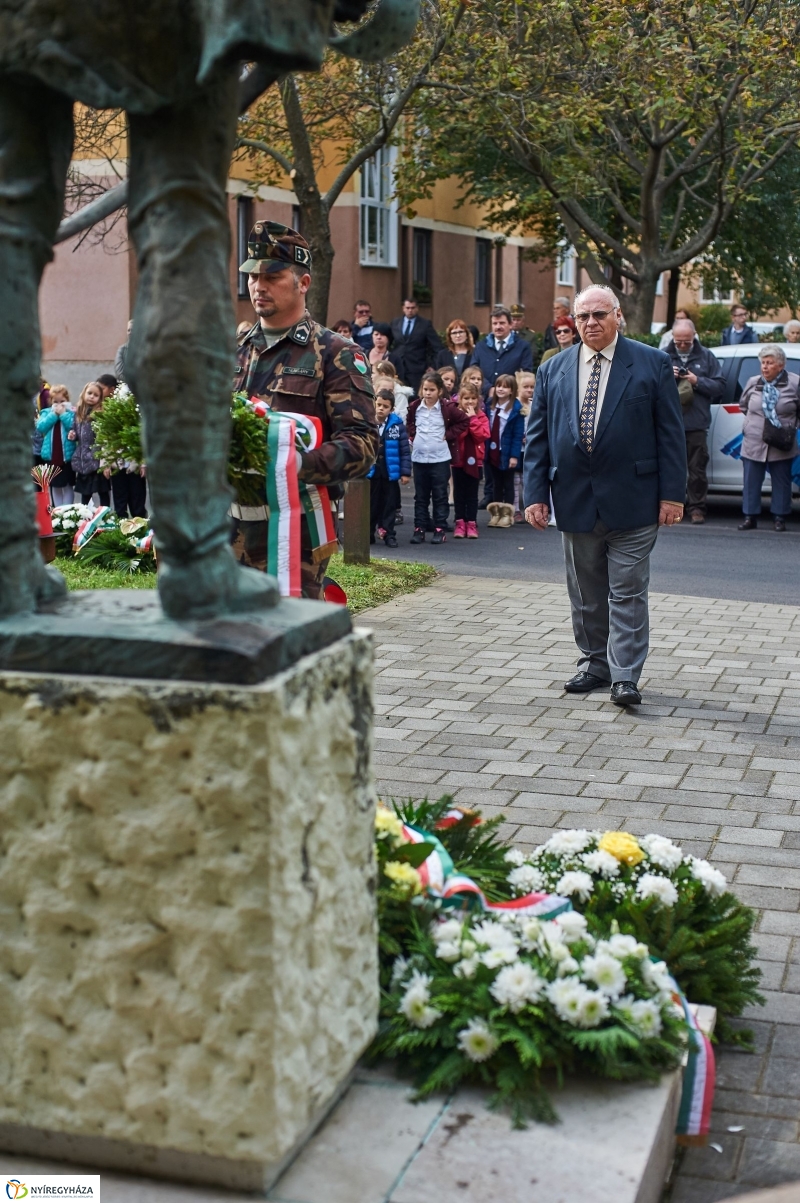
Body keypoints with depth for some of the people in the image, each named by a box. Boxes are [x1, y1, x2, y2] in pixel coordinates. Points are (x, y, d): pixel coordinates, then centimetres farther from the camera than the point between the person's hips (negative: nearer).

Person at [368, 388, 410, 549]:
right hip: (370, 471, 1)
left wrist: (405, 472, -6)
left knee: (389, 504, 7)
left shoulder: (397, 425, -5)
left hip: (390, 472, 0)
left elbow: (405, 450, -4)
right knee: (370, 504, 10)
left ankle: (388, 534, 15)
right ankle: (368, 534, 19)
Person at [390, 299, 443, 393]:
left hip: (417, 369, -3)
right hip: (397, 368, 3)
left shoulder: (425, 324, 0)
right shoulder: (395, 323, 11)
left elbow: (437, 347, -2)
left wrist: (433, 366, -7)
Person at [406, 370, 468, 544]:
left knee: (440, 496, 3)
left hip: (440, 458, -3)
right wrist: (412, 435, 8)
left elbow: (464, 421, -1)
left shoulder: (447, 408, -7)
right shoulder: (415, 407, 3)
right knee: (420, 496, 8)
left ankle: (440, 530, 7)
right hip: (418, 458, 3)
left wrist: (448, 435, -5)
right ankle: (419, 529, 12)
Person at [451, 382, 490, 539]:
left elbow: (482, 435, -15)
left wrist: (472, 419, -16)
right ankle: (460, 523, 12)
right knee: (459, 492, 6)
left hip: (474, 459, 0)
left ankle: (471, 524, 9)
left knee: (472, 493, 5)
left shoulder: (481, 416, 1)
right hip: (458, 459, 0)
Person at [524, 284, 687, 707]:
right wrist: (536, 494, 0)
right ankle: (595, 663, 26)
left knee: (627, 592, -2)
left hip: (632, 501, -3)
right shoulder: (553, 370, 8)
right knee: (586, 593, 13)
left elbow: (671, 433, -2)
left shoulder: (652, 364, 0)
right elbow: (537, 438, 8)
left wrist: (672, 493, -8)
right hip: (575, 501, 4)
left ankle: (624, 676, 1)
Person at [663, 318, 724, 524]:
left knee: (697, 469, 0)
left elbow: (720, 386, 6)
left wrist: (697, 381, -9)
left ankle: (697, 508, 6)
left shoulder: (706, 357, 9)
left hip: (696, 424, -1)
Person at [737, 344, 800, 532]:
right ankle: (750, 517, 12)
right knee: (751, 482, 4)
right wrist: (755, 418, 9)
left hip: (781, 446, -2)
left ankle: (780, 518, 17)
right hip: (753, 444, 2)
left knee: (781, 482, 7)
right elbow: (743, 405, 18)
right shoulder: (753, 383, 4)